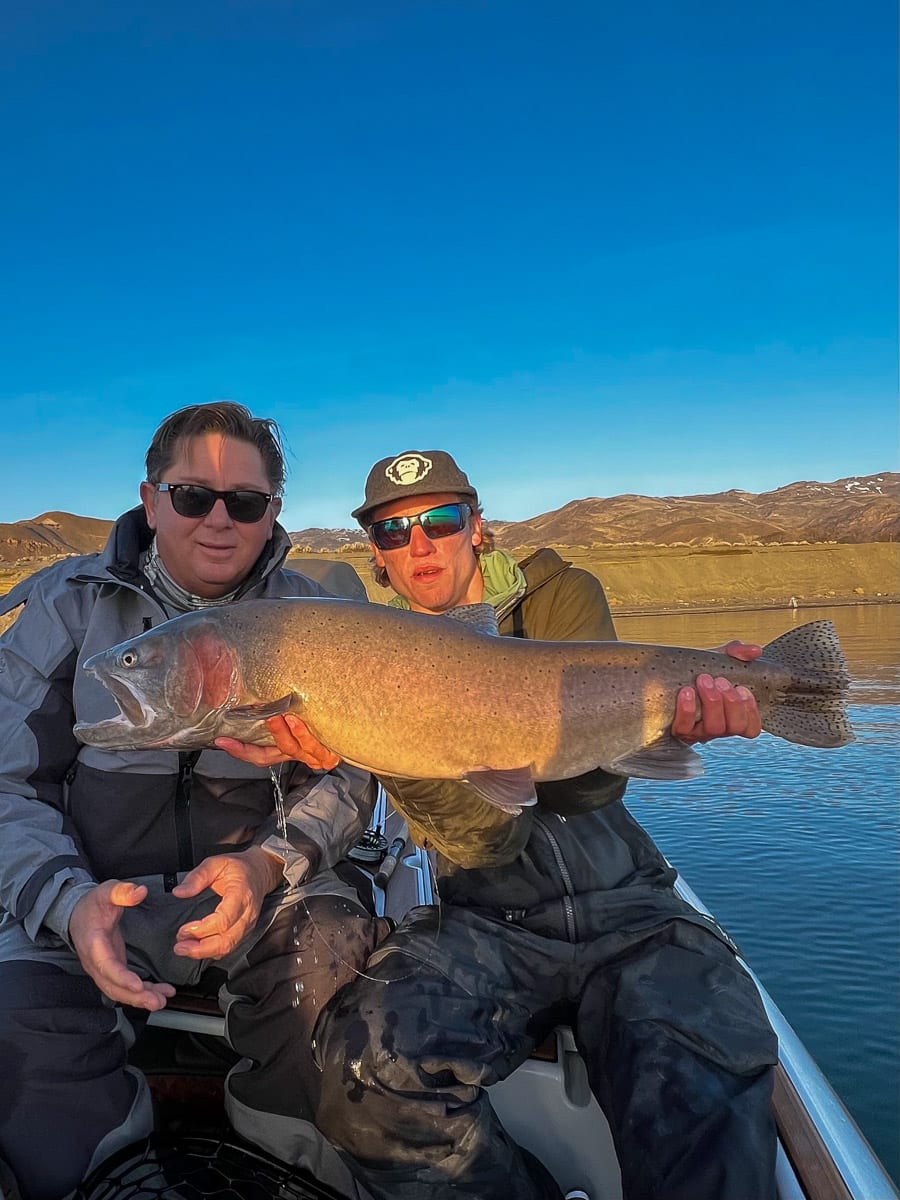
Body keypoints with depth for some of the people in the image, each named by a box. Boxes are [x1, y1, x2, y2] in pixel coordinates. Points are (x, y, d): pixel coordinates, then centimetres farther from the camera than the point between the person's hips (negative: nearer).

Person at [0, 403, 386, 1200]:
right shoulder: (68, 605, 0)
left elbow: (343, 780, -1)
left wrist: (267, 864, -22)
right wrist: (69, 902, -21)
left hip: (256, 886, 1)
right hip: (94, 893, 0)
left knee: (332, 941, -28)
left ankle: (282, 1126, 3)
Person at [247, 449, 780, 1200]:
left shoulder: (559, 596, 3)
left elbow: (589, 779, -13)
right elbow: (485, 837, -13)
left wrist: (669, 714, -35)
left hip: (623, 905, -1)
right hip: (486, 922, 2)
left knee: (707, 1082, -30)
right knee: (372, 1057, -26)